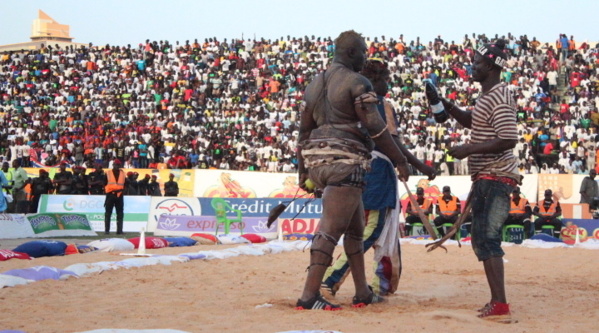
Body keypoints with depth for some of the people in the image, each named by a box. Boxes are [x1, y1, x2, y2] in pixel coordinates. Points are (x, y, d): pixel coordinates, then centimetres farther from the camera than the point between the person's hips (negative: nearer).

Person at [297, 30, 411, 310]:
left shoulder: (316, 84, 18)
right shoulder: (356, 83, -6)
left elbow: (305, 129, 19)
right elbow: (374, 127, -11)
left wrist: (303, 170, 24)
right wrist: (399, 160, -5)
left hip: (318, 161, 9)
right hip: (345, 161, -9)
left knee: (355, 227, 17)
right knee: (332, 229, -10)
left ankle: (363, 293, 20)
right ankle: (308, 296, -16)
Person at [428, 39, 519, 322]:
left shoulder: (499, 98, -17)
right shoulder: (487, 95, 15)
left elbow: (508, 140, -26)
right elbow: (472, 121, 31)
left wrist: (468, 149, -21)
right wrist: (446, 106, 16)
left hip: (495, 177, -11)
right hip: (486, 176, 11)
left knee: (486, 238, -15)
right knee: (483, 238, 15)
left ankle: (500, 307, -20)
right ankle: (496, 303, 22)